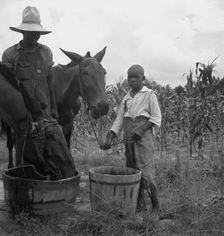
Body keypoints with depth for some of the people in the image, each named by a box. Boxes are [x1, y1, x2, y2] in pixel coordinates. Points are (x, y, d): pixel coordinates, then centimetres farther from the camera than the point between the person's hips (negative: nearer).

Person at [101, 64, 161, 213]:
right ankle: (140, 204, 17)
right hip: (128, 139, 5)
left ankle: (156, 205, 2)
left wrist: (139, 130, -15)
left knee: (145, 172, -11)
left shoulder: (150, 95, 1)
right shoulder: (126, 97, 15)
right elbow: (119, 120, 12)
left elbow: (156, 119, -3)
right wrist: (109, 138, 0)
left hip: (144, 136, -5)